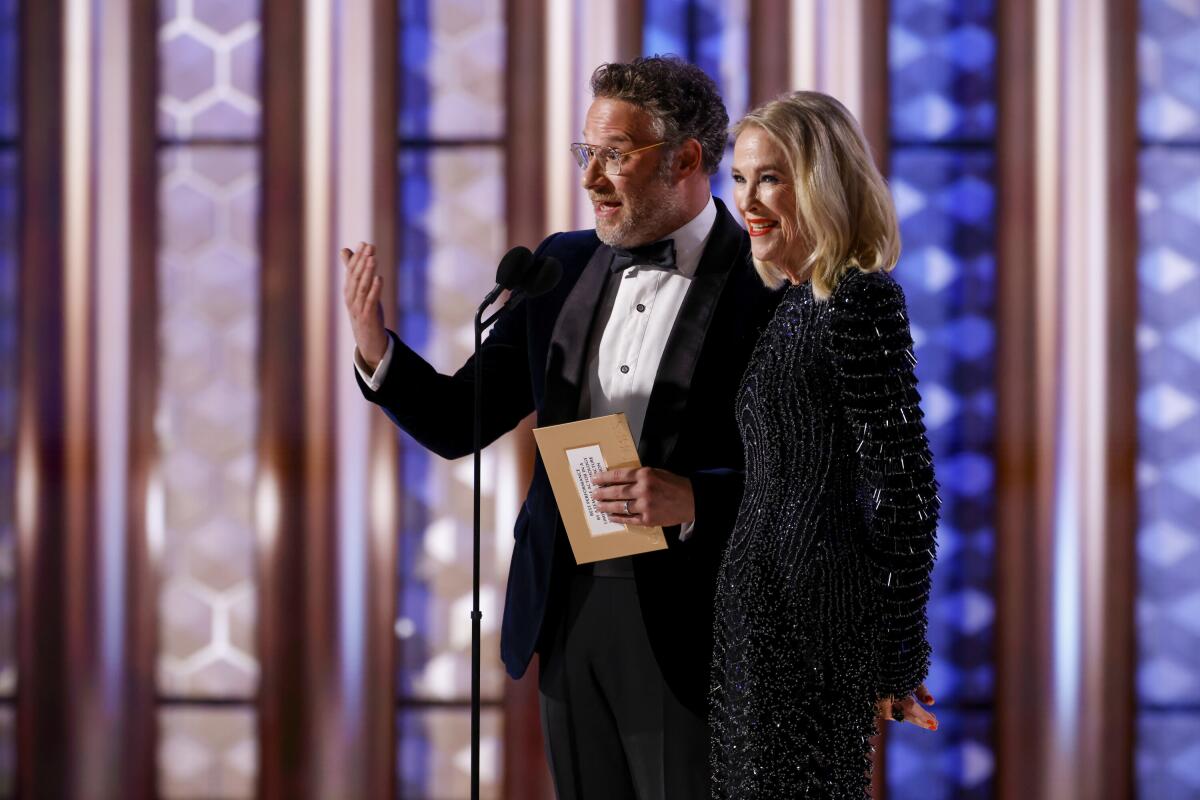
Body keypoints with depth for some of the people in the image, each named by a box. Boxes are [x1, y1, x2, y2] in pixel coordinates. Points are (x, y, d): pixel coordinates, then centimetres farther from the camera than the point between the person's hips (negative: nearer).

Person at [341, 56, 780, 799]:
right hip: (568, 616, 5)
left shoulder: (771, 285, -10)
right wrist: (378, 351, -9)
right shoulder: (563, 265, 8)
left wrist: (695, 500, -25)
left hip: (687, 625, -5)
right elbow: (458, 423, 9)